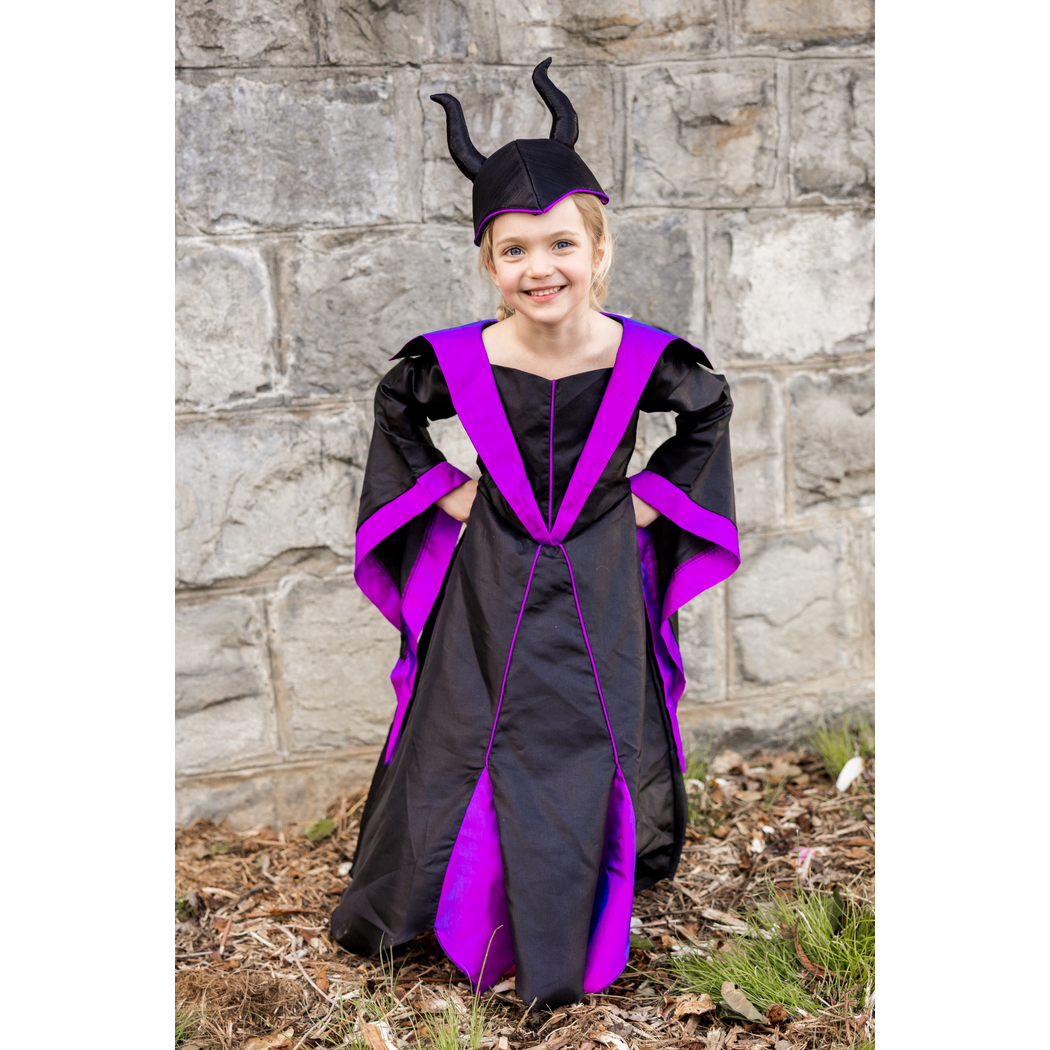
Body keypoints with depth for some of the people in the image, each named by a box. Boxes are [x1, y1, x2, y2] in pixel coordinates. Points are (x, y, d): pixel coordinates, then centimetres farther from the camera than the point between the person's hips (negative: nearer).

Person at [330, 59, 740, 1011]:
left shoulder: (642, 359, -15)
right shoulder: (458, 360, -15)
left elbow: (710, 409, 6)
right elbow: (396, 408, 7)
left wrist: (651, 495, 0)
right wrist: (445, 492, -1)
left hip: (601, 584, 1)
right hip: (493, 580, 0)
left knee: (600, 744, 11)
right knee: (474, 740, 10)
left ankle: (584, 931, 33)